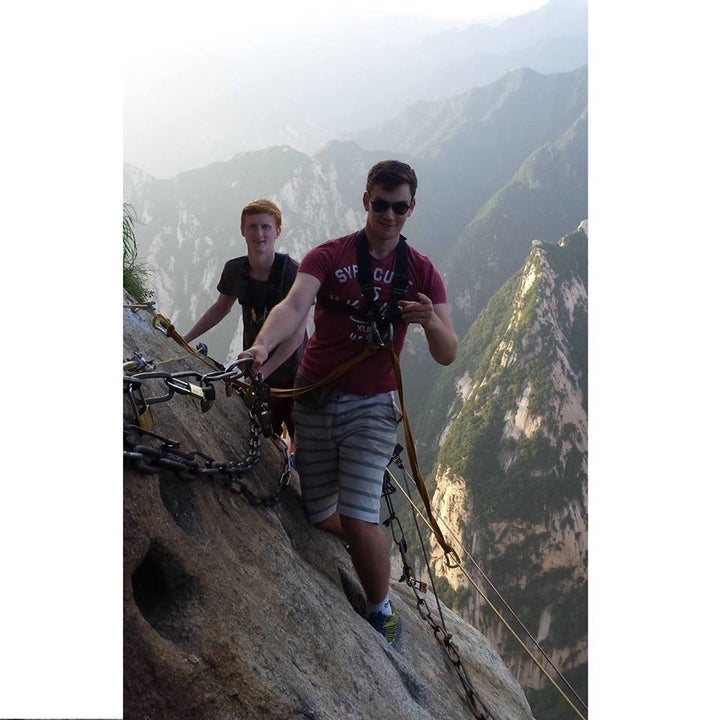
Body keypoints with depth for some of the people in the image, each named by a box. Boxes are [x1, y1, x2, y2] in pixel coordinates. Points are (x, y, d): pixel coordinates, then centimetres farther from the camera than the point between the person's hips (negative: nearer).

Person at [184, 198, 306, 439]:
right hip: (255, 372, 4)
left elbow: (297, 332, -19)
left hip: (292, 375, -3)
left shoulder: (292, 271, -18)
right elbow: (221, 308, 16)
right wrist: (183, 339, 11)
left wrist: (262, 371, -25)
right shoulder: (234, 269, -4)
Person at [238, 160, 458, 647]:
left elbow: (447, 356, -6)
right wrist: (263, 345, -44)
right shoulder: (328, 256, -5)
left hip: (371, 405, -1)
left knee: (358, 522, -15)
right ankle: (375, 551, 45)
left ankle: (382, 612, 11)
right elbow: (295, 305, -23)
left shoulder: (422, 272, -1)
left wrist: (431, 322, -28)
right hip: (314, 398, 2)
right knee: (321, 519, 11)